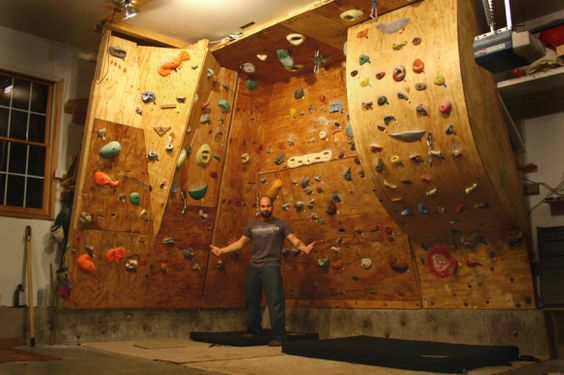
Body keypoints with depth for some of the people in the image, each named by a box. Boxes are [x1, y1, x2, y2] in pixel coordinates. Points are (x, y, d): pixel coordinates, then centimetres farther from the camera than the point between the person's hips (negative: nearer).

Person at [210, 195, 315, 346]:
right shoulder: (253, 225, 13)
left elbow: (294, 240, -7)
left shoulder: (280, 224, 2)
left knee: (275, 302, -11)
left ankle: (278, 336, -5)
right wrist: (221, 250, 8)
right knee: (251, 301, 14)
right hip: (253, 267, 5)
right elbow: (240, 243, 15)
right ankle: (253, 330, 32)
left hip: (271, 266, -5)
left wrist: (304, 248, -28)